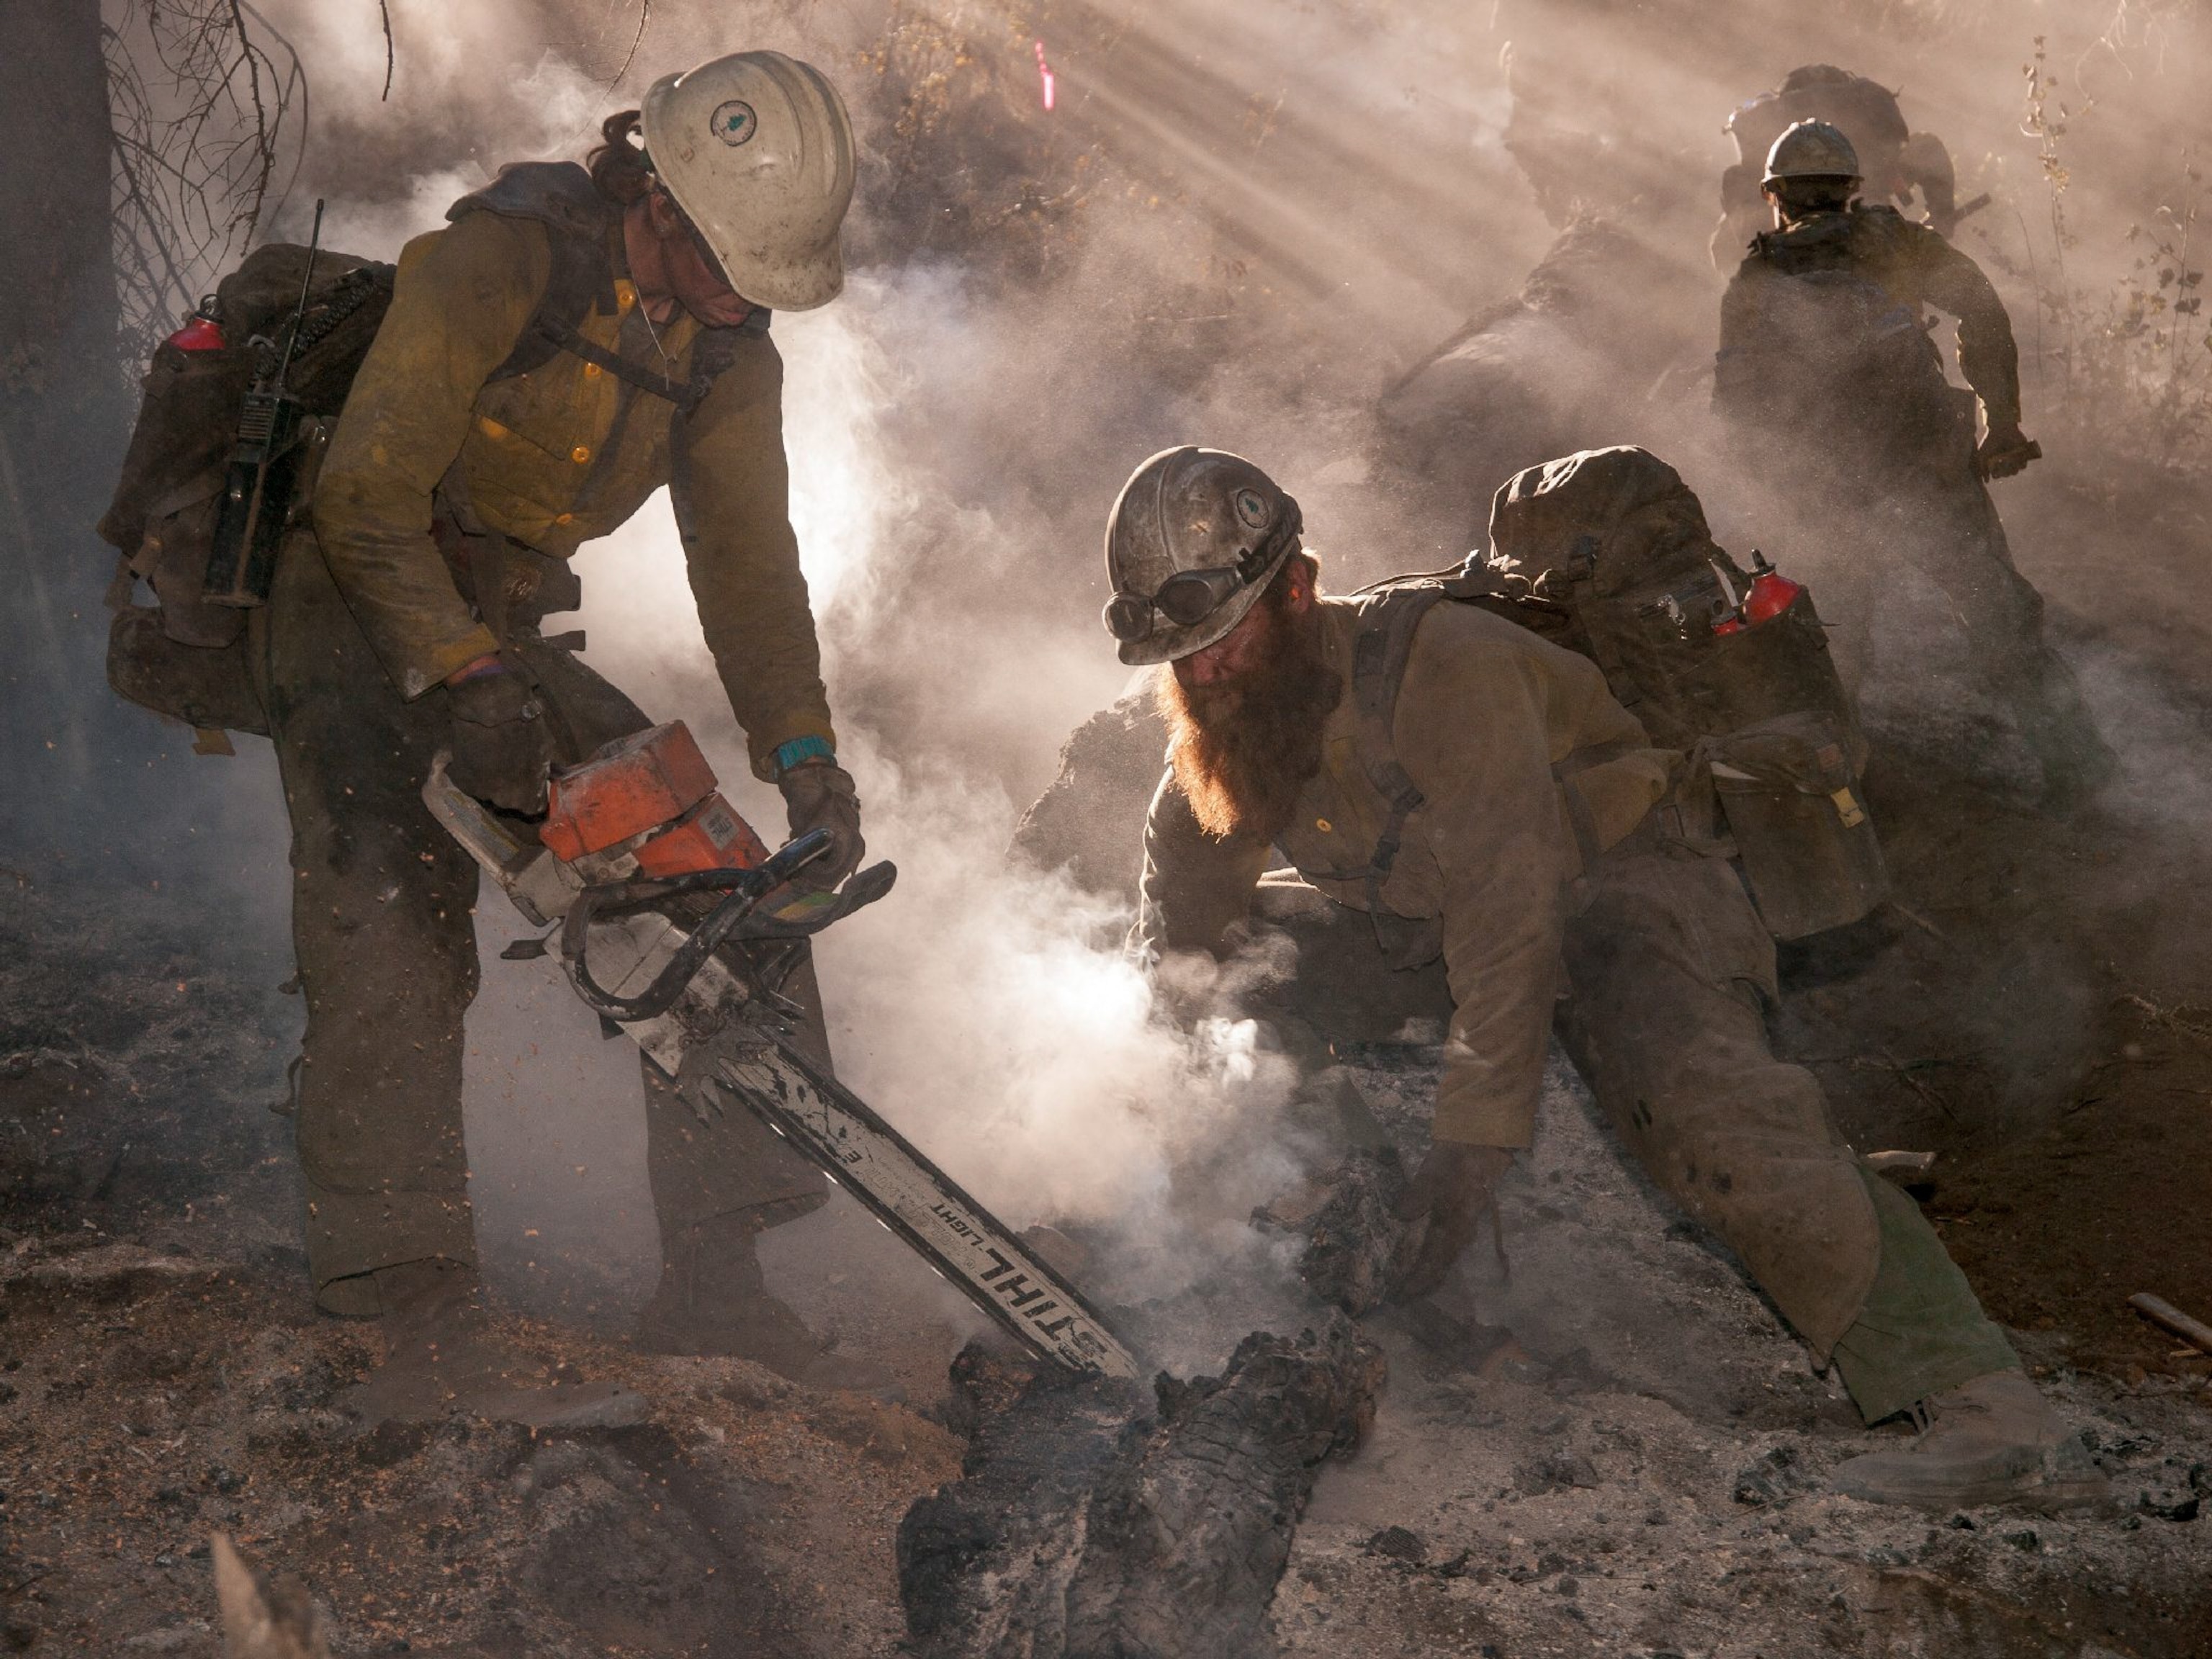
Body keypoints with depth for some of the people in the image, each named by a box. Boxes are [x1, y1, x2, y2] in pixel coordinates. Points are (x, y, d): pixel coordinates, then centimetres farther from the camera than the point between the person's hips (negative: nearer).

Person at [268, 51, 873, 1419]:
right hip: (356, 613, -7)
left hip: (501, 629, 7)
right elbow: (366, 493, -25)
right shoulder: (504, 258, -22)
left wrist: (806, 760, -12)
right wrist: (468, 681, -31)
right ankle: (430, 1329, -26)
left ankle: (714, 1279, 2)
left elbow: (747, 562, 0)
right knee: (396, 919, -26)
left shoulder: (730, 355, 1)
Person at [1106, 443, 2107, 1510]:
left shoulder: (1440, 665, -25)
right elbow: (1175, 928, 16)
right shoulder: (1215, 740, 1)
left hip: (1609, 891, -9)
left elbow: (1510, 907, -31)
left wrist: (1473, 1141, -35)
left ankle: (1993, 1415, -42)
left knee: (1709, 1111, -34)